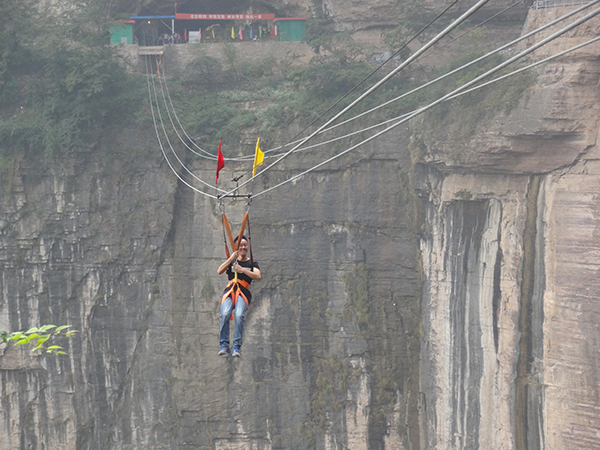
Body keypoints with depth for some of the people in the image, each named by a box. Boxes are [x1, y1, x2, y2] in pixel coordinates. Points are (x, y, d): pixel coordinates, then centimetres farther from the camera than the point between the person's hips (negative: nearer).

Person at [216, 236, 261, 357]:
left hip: (243, 293, -1)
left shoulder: (252, 263, 17)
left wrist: (242, 269, -10)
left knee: (239, 315, -31)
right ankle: (224, 346, -30)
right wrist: (231, 259, -6)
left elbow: (257, 277, -2)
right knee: (225, 314, -29)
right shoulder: (231, 261, 21)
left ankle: (236, 347, -34)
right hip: (229, 292, 1)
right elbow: (219, 271, 3)